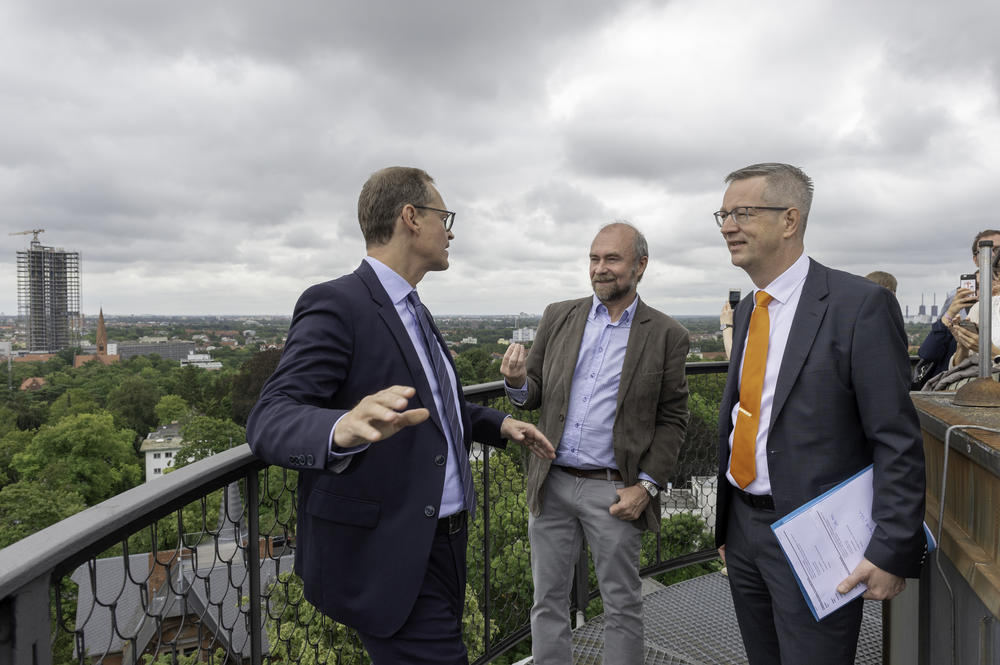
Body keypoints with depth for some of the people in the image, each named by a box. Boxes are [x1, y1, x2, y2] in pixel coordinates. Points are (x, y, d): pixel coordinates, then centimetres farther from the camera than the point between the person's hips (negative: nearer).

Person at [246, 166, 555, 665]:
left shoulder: (412, 311, 13)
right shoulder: (336, 304, -16)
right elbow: (271, 421, -26)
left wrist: (498, 423, 16)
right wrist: (343, 428, -47)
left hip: (443, 543, 9)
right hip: (388, 560, -9)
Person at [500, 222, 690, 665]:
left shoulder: (666, 335, -1)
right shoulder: (558, 317, 6)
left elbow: (672, 420, 0)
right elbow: (534, 395, 9)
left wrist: (646, 486, -8)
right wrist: (517, 381, -14)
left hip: (613, 491, -2)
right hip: (551, 484, 3)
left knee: (622, 605, 11)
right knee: (548, 601, 14)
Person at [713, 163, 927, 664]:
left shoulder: (861, 304, -14)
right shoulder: (747, 311, 9)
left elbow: (898, 442, -15)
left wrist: (893, 552, -17)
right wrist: (725, 524, 15)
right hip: (743, 527, 7)